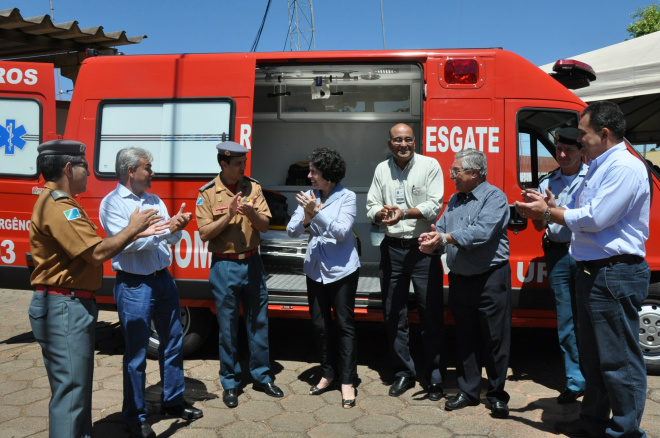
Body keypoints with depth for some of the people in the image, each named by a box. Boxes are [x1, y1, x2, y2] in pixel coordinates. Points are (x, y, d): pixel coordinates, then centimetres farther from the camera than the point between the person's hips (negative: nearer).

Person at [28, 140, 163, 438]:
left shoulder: (58, 202, 16)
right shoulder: (58, 207, -19)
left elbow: (93, 246, 13)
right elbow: (97, 253, -25)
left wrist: (137, 233, 7)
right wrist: (132, 228, -10)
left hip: (68, 306, 11)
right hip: (64, 308, -11)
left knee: (75, 387, 21)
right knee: (71, 391, -3)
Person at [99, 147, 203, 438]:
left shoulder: (155, 201, 11)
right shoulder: (112, 203, -7)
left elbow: (172, 240, 7)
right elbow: (127, 242, -19)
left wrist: (178, 226, -14)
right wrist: (166, 227, -20)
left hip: (163, 280, 7)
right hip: (134, 286, -6)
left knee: (172, 342, 15)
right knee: (136, 354, 4)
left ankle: (173, 401, 33)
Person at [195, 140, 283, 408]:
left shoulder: (253, 188, 3)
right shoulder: (208, 193, -5)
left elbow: (265, 226, -1)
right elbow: (205, 233, -9)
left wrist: (251, 213, -21)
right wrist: (229, 214, -20)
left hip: (252, 263, 3)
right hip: (224, 266, -3)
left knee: (258, 321, 11)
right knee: (228, 328, 7)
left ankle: (261, 376, 27)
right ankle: (230, 383, 23)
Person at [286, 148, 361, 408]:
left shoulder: (346, 197, -9)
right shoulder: (308, 197, 1)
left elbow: (341, 232, -19)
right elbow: (291, 231, -3)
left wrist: (316, 213, -26)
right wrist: (306, 218, -23)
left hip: (341, 270, -4)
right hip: (315, 269, 5)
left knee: (344, 325, 2)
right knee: (320, 324, 13)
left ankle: (347, 381, 12)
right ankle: (327, 374, 30)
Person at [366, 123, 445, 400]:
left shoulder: (430, 165, -1)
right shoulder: (382, 169, 10)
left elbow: (434, 206, -9)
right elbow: (371, 207, 8)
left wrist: (405, 212, -21)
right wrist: (381, 213, -14)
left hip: (423, 249, -4)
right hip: (392, 249, 4)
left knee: (431, 314, 2)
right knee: (393, 315, 10)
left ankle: (435, 377, 16)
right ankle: (403, 373, 24)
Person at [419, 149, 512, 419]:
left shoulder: (494, 197, -10)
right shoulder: (455, 200, 14)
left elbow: (482, 232, -24)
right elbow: (441, 229, 8)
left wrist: (446, 238, -23)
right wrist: (432, 242, -15)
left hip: (490, 278, -6)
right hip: (459, 279, 7)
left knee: (495, 339, 3)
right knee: (464, 338, 13)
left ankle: (497, 394, 19)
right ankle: (468, 391, 26)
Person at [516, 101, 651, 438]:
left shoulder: (625, 167, -15)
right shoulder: (597, 168, 16)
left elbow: (594, 218, -22)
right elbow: (580, 216, 18)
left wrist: (547, 213, -11)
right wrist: (550, 207, 3)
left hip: (616, 276, -10)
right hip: (592, 271, 11)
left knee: (620, 360, 0)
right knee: (592, 355, 19)